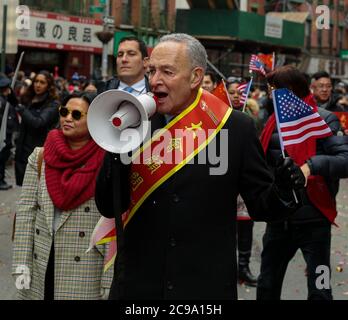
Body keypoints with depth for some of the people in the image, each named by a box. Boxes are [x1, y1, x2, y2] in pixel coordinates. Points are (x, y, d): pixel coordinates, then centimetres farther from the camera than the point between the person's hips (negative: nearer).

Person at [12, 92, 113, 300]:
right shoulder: (40, 157, 4)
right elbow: (26, 212, 3)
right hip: (41, 268, 4)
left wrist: (109, 282, -11)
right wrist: (21, 265, -3)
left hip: (86, 274, -3)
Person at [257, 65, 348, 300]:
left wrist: (313, 165, -34)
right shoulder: (275, 120, 8)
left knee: (319, 290, 4)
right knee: (267, 286, 16)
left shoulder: (324, 120, -10)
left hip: (313, 218, -6)